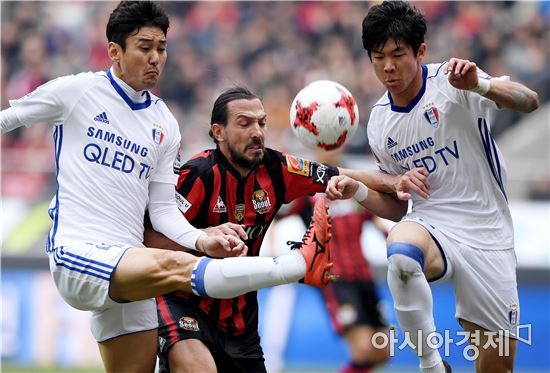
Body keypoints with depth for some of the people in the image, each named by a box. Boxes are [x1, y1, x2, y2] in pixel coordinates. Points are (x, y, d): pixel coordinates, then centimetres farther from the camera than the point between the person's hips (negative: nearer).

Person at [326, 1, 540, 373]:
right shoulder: (380, 123, 6)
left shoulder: (452, 81, -9)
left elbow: (529, 101, -23)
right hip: (432, 225, 2)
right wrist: (358, 190, -5)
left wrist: (480, 85, -42)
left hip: (488, 235, -2)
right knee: (402, 254, -36)